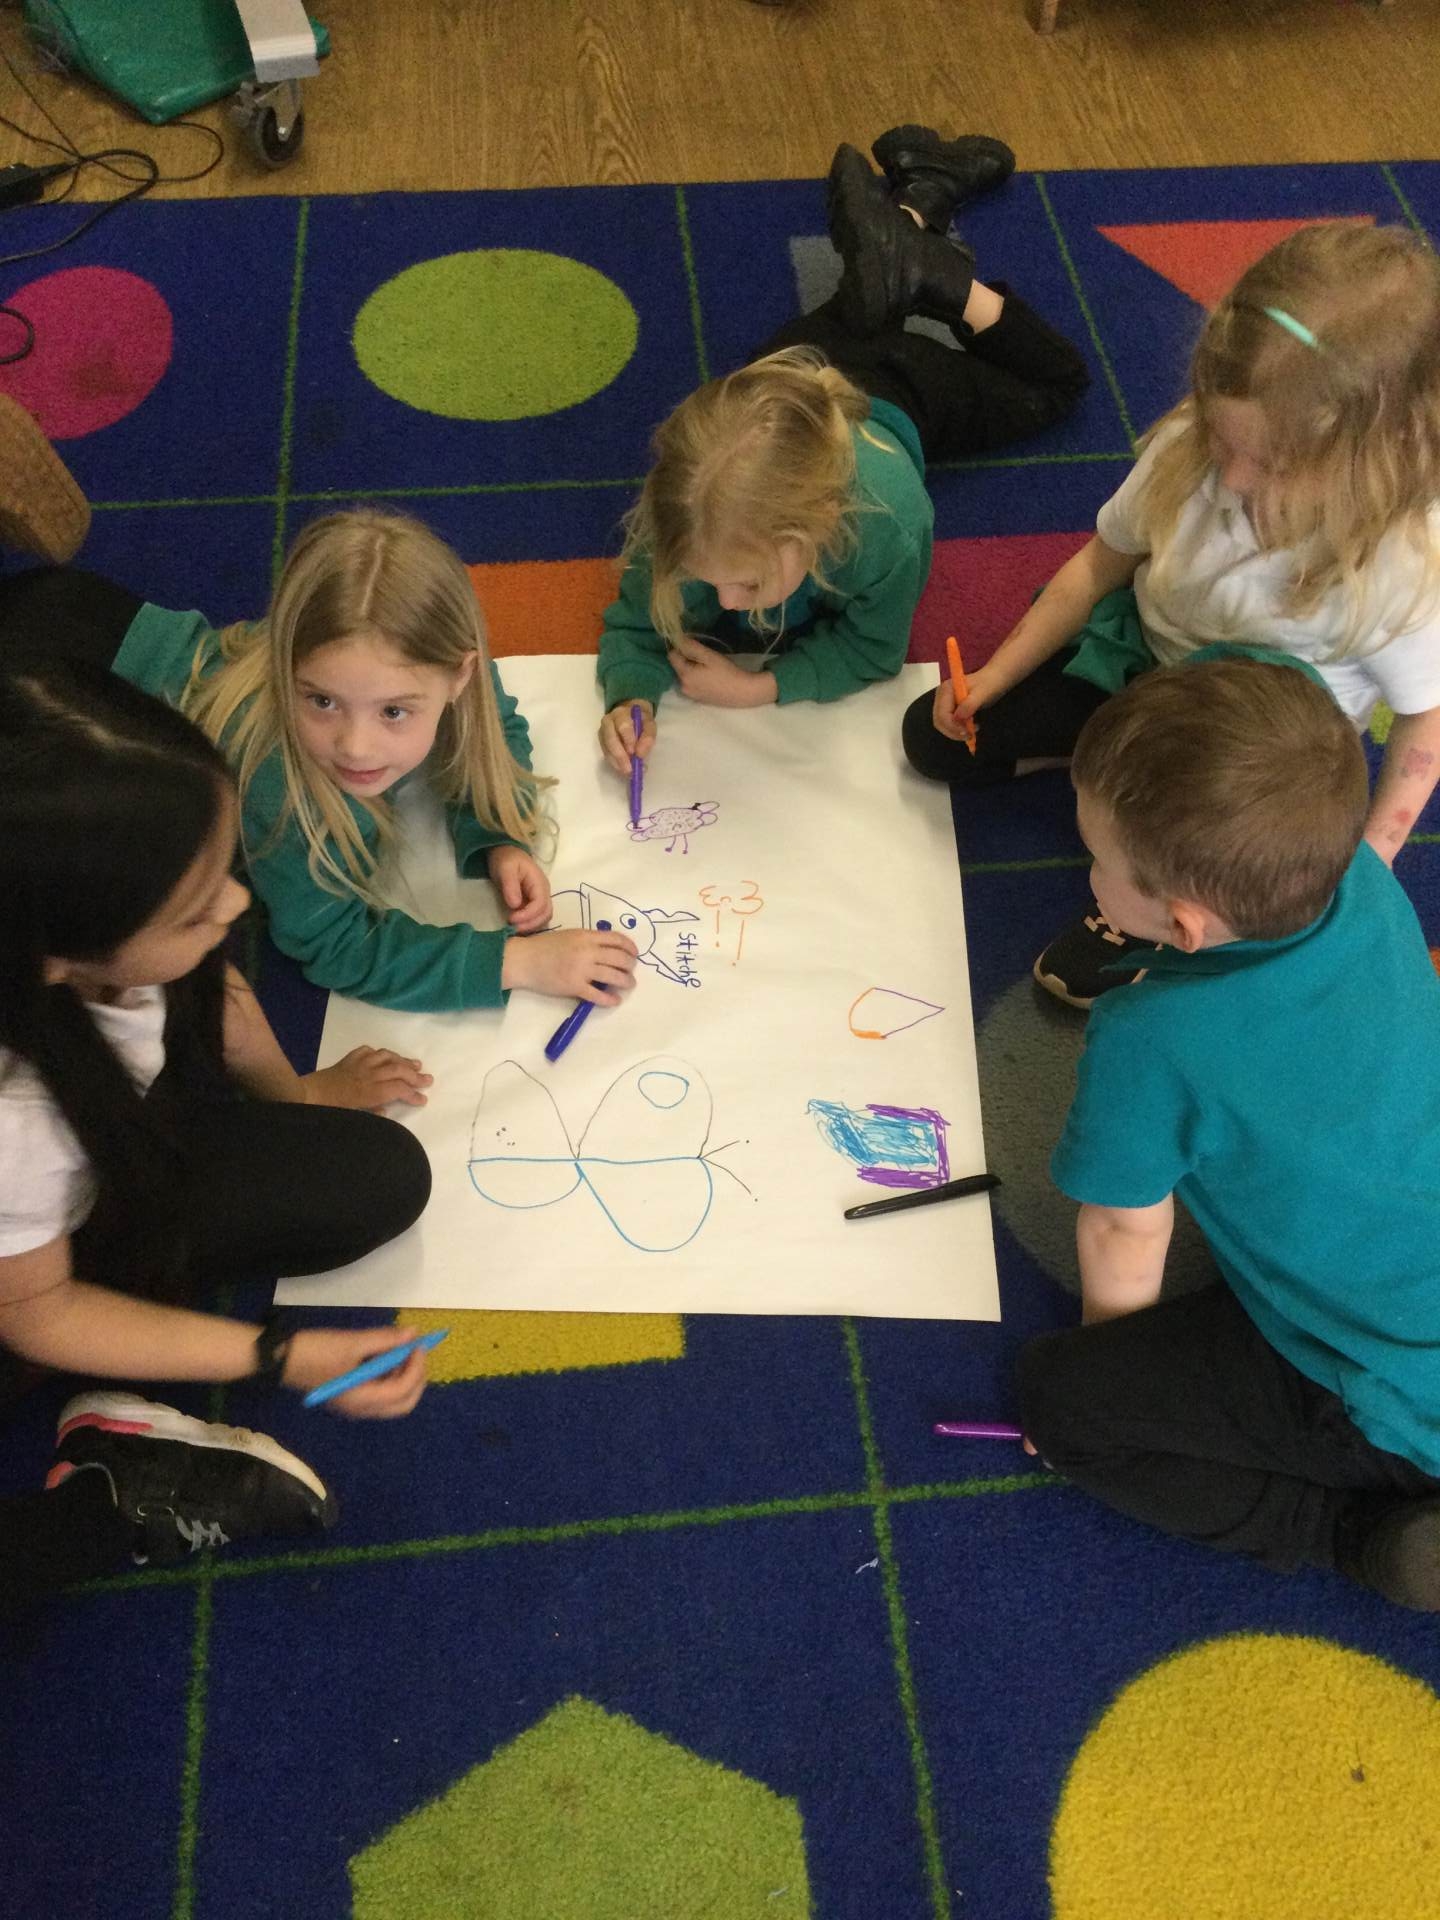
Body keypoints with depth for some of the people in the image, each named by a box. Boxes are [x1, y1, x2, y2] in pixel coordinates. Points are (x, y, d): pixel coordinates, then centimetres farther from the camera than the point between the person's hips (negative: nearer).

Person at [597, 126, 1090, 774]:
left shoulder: (889, 523, -51)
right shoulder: (688, 520, -46)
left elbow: (869, 649, -33)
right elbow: (634, 627, -31)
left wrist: (756, 687, -45)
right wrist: (631, 700, -53)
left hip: (901, 395, -2)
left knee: (1053, 385, 28)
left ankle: (924, 267, 27)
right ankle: (921, 200, 49)